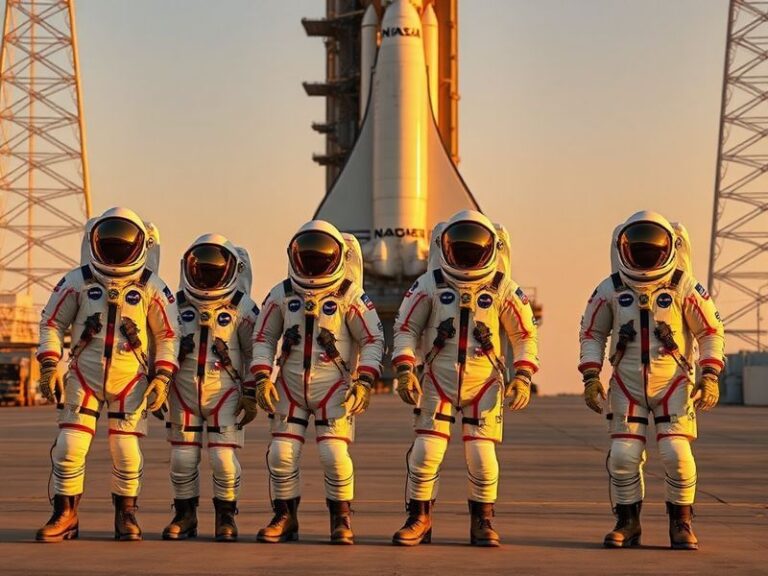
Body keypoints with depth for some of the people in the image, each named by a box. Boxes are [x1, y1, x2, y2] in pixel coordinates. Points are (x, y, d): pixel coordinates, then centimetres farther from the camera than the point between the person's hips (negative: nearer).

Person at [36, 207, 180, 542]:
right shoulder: (77, 282, 1)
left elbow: (168, 336, 5)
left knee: (126, 451, -2)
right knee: (69, 448, -5)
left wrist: (162, 377, -4)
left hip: (131, 381, -1)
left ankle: (126, 517, 17)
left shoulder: (151, 288, -1)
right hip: (84, 377, 1)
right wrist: (49, 365, -2)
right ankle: (65, 517, 8)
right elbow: (51, 323, 8)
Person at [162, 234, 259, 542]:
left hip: (224, 392, -3)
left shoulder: (242, 308, -1)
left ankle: (226, 517, 10)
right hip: (183, 392, 3)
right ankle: (185, 516, 18)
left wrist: (251, 395, -2)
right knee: (183, 459, 4)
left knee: (224, 459, -6)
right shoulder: (177, 305, 6)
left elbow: (255, 354, 2)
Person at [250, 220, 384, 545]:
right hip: (290, 387, 3)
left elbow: (373, 340, -3)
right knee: (281, 454, -1)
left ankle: (341, 520, 6)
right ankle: (285, 518, 15)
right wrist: (262, 378, -2)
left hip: (333, 387, -3)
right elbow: (263, 338, 10)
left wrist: (364, 382, -13)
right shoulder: (282, 295, 4)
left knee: (335, 454, -11)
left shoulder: (350, 296, -5)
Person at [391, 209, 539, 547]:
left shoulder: (503, 289, 0)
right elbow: (406, 329, 6)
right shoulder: (430, 285, 0)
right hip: (438, 380, 0)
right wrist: (404, 370, -6)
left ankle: (483, 522, 14)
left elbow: (524, 336, 7)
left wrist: (522, 377, -4)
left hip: (484, 383, 0)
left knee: (482, 455, -3)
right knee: (425, 452, -5)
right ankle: (419, 520, 10)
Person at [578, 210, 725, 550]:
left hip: (674, 384, -2)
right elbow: (592, 334, 8)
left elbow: (710, 332, 1)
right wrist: (591, 377, -1)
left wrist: (710, 376, -7)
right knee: (623, 456, -4)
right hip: (627, 385, 2)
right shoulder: (611, 290, -1)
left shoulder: (685, 288, -6)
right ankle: (627, 524, 13)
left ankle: (681, 524, 6)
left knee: (676, 453, -11)